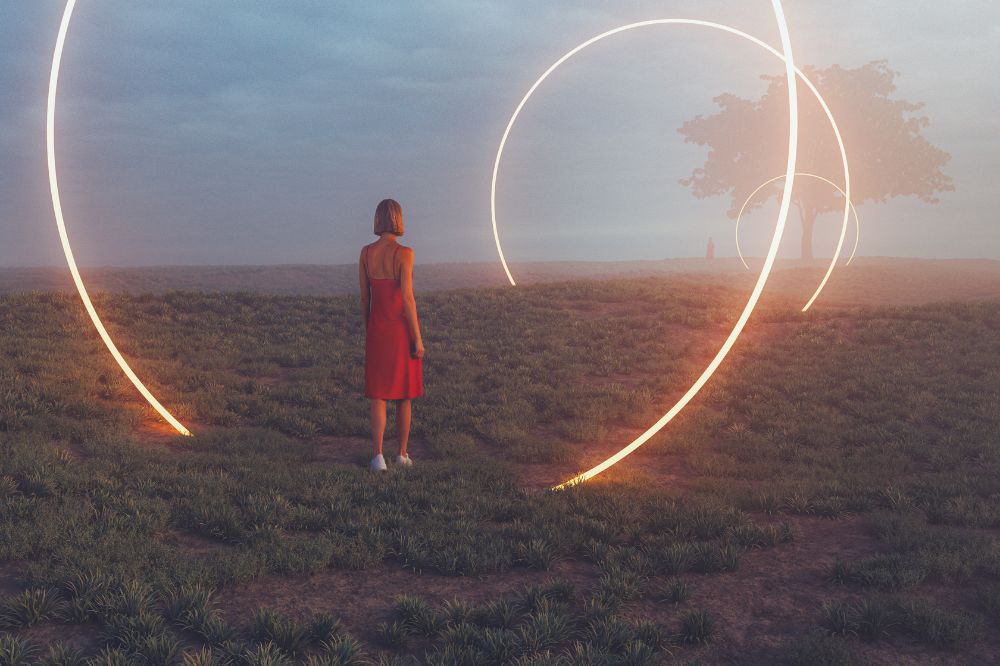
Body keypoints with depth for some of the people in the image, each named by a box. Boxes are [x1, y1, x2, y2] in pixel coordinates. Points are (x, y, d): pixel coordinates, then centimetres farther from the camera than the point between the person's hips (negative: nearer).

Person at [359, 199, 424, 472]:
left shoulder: (366, 252, 0)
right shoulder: (405, 253, -14)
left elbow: (364, 297, 5)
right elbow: (407, 298, -17)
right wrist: (418, 339, -11)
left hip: (378, 328, 3)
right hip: (403, 328, -3)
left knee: (378, 393, 6)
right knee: (404, 392, 13)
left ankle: (378, 456, -5)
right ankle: (403, 453, 20)